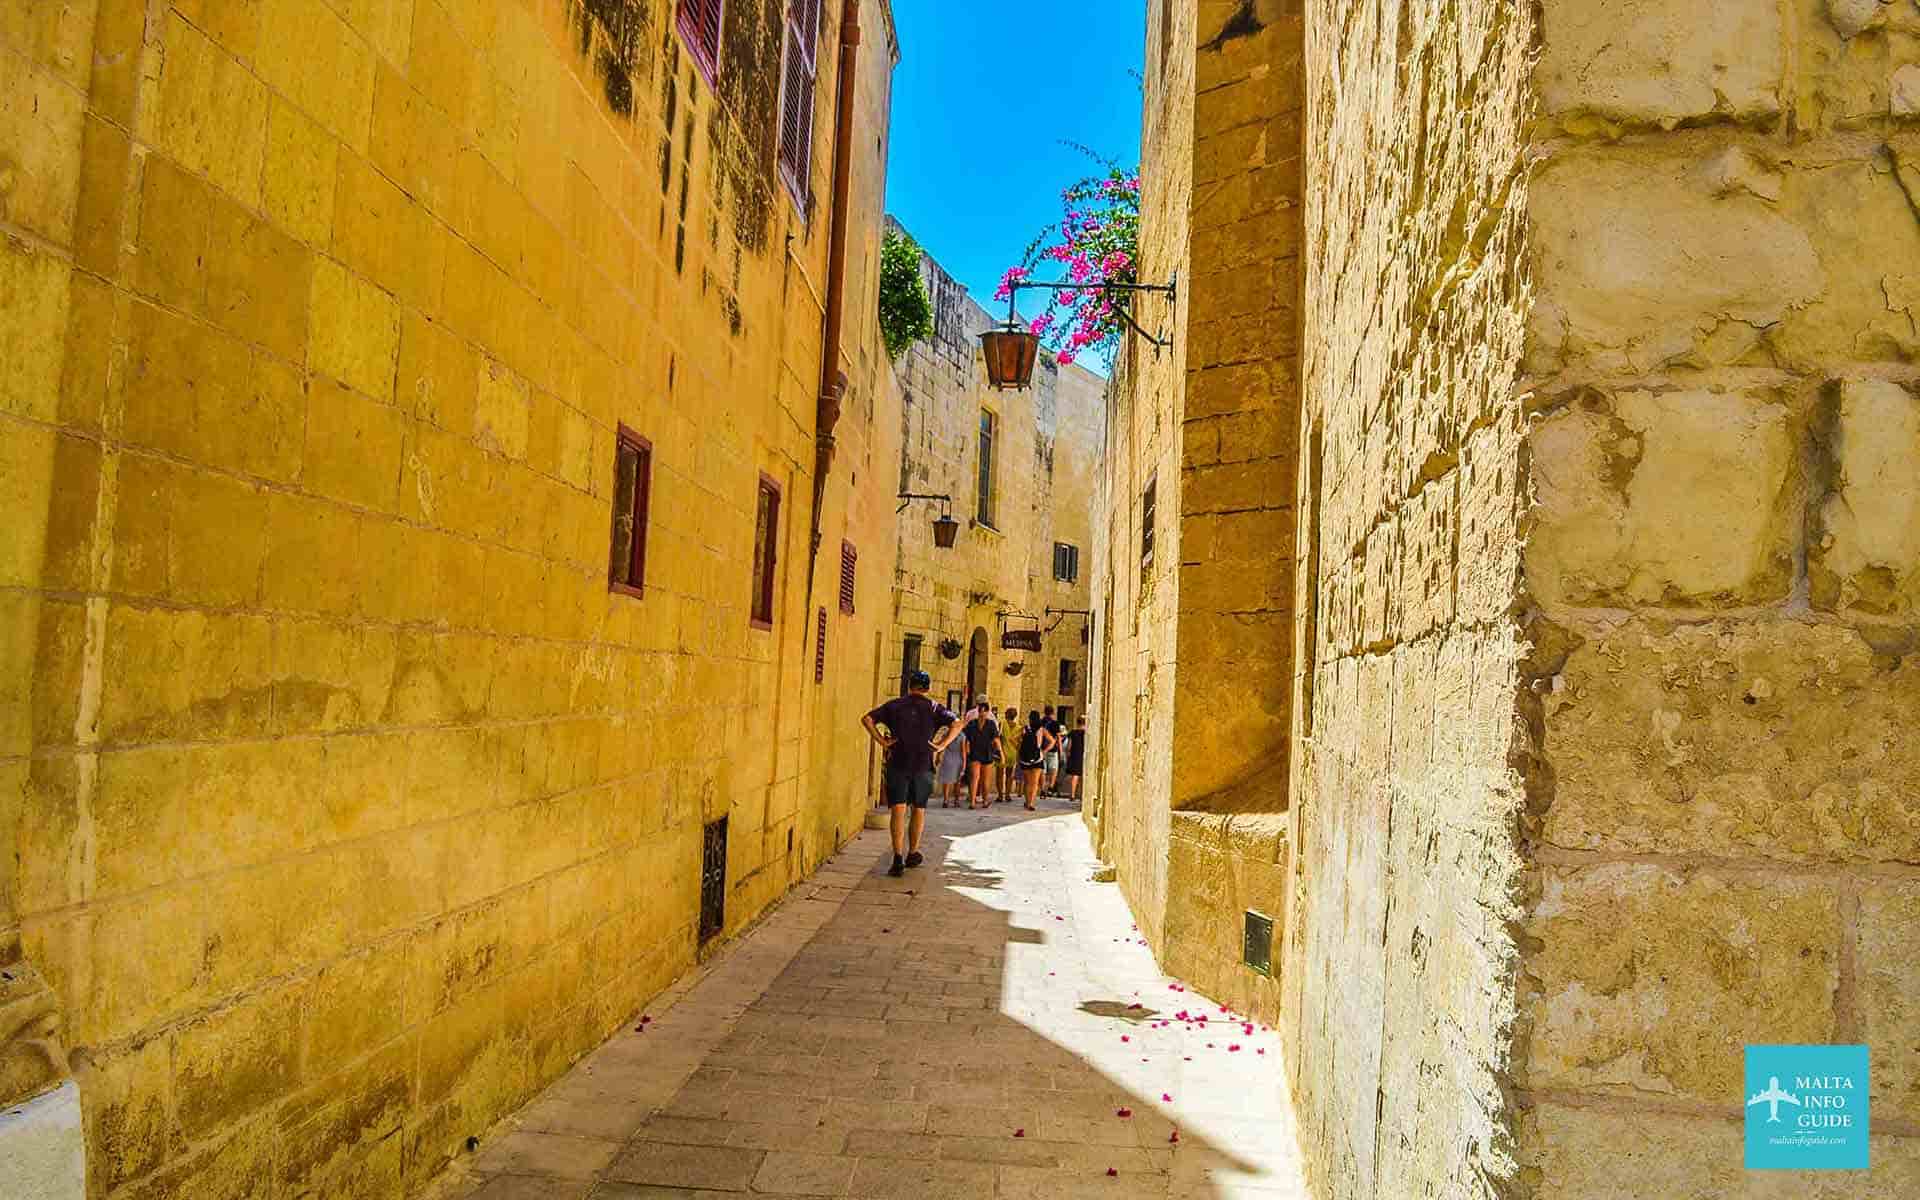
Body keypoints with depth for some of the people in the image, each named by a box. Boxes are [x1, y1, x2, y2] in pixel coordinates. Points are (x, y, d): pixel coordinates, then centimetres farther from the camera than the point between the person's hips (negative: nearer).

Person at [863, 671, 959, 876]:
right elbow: (956, 723, -8)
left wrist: (882, 741, -4)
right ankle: (912, 854, 26)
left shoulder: (894, 705, 5)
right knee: (919, 810, 16)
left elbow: (867, 719, -4)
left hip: (898, 765, -1)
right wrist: (941, 745, -5)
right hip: (923, 766, 1)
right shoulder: (933, 708, 5)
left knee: (898, 811, -3)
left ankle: (898, 857, -16)